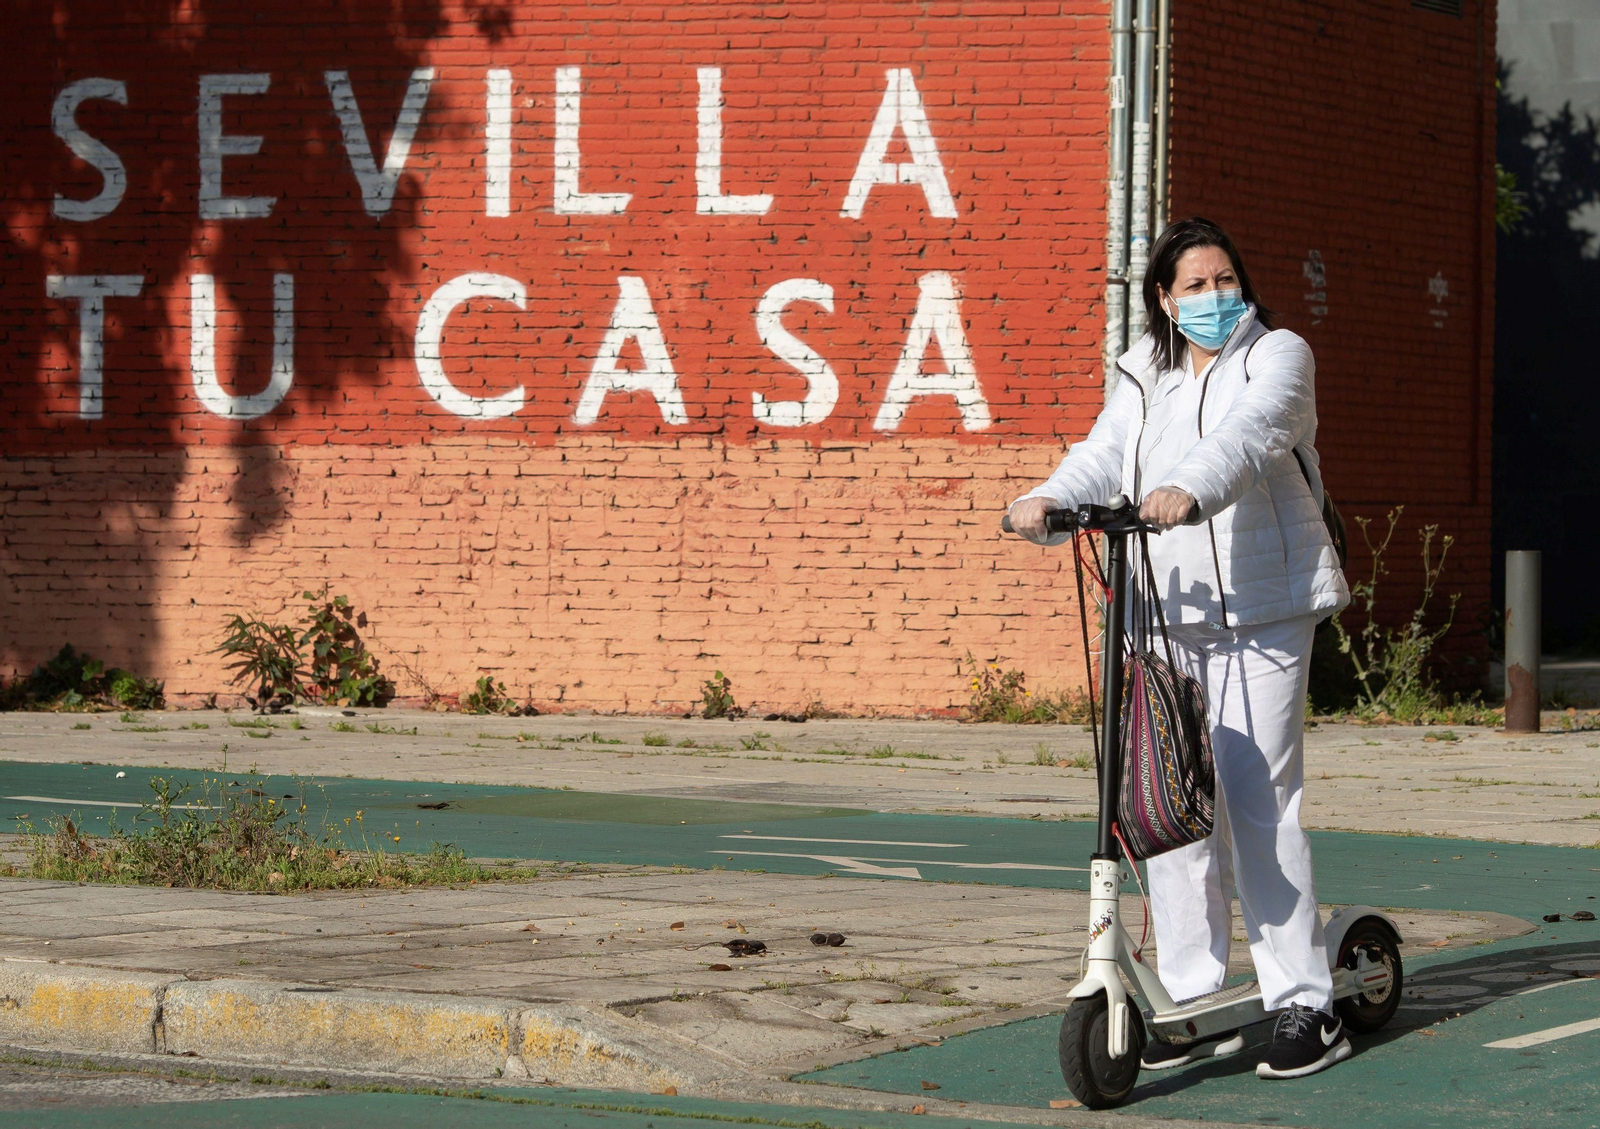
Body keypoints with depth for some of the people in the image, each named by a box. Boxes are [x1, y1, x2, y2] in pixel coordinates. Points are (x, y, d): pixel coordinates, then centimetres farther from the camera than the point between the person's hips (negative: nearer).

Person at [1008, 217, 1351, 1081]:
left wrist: (1190, 491, -40)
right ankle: (1194, 1004, 9)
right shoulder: (1144, 378, 18)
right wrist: (1048, 501, -20)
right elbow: (1104, 457, 3)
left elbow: (1248, 435, -20)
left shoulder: (1277, 357, 1)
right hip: (1167, 612, 5)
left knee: (1258, 800, -10)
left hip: (1263, 612, -5)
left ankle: (1304, 1006, -4)